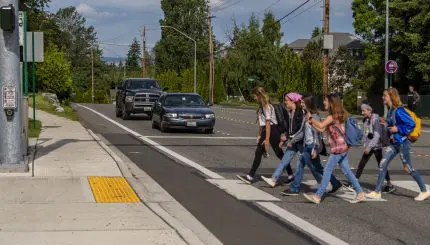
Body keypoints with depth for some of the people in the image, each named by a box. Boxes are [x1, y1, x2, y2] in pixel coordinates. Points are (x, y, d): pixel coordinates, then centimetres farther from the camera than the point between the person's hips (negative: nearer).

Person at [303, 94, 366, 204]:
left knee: (327, 171, -7)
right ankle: (360, 193, 12)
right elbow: (322, 129, 15)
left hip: (338, 148, -9)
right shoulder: (337, 115, 16)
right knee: (346, 171, 11)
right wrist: (312, 122, 9)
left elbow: (321, 125, -21)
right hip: (342, 147, 9)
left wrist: (311, 118, -8)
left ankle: (318, 196, -5)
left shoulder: (333, 116, -12)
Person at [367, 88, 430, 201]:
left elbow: (412, 124, -20)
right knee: (382, 165, 2)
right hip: (393, 143, 8)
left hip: (402, 143, -8)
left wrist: (398, 129, -20)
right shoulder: (390, 111, 6)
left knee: (408, 168, 2)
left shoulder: (399, 111, -20)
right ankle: (377, 192, 7)